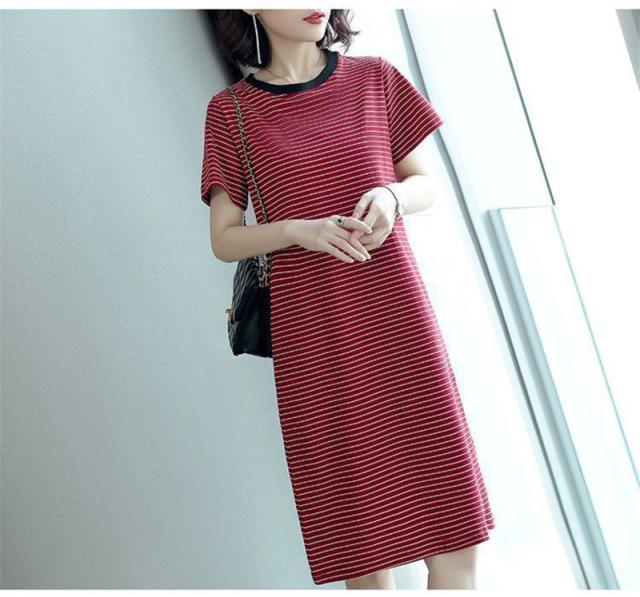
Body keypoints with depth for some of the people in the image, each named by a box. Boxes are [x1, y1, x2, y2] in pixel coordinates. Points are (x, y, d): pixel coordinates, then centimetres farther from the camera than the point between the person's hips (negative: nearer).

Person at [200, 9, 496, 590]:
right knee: (362, 542, 2)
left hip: (395, 313, 2)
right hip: (312, 340, -1)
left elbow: (428, 184, 15)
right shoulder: (231, 111, 5)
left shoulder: (374, 78, 10)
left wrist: (392, 196, -8)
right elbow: (224, 239, 6)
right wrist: (300, 228, -12)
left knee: (454, 528, 0)